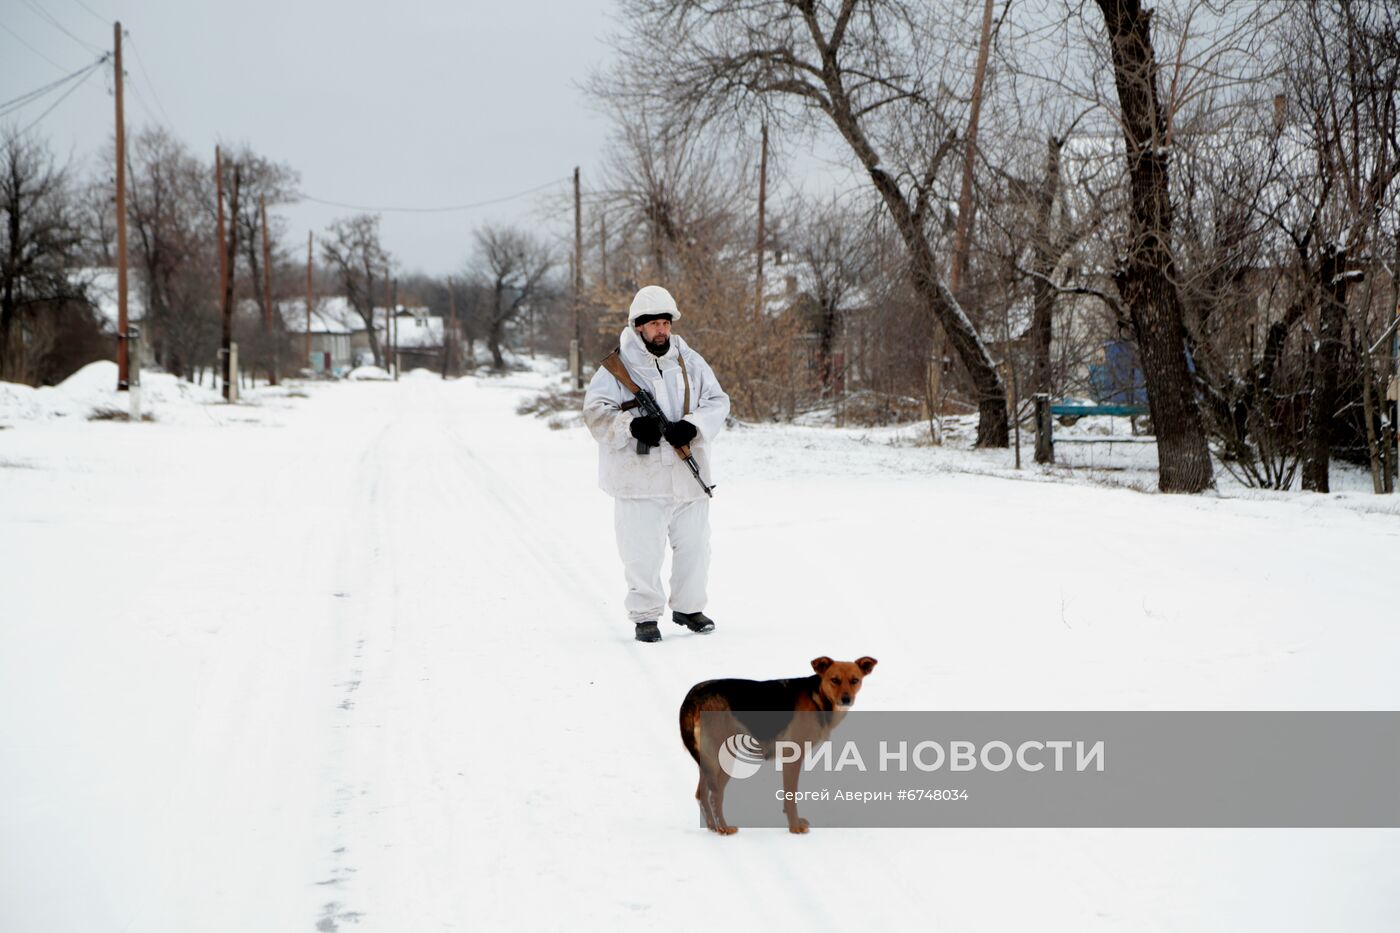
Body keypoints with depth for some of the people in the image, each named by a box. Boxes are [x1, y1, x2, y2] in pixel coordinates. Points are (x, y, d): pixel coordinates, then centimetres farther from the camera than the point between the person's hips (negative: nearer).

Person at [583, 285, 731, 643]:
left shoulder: (689, 362, 8)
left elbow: (717, 402, 5)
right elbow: (596, 411, -9)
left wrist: (692, 426, -15)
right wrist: (631, 425, -26)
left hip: (688, 475, 4)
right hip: (639, 477, -4)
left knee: (694, 545, 12)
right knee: (643, 551, -2)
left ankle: (688, 607, 29)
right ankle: (645, 615, 11)